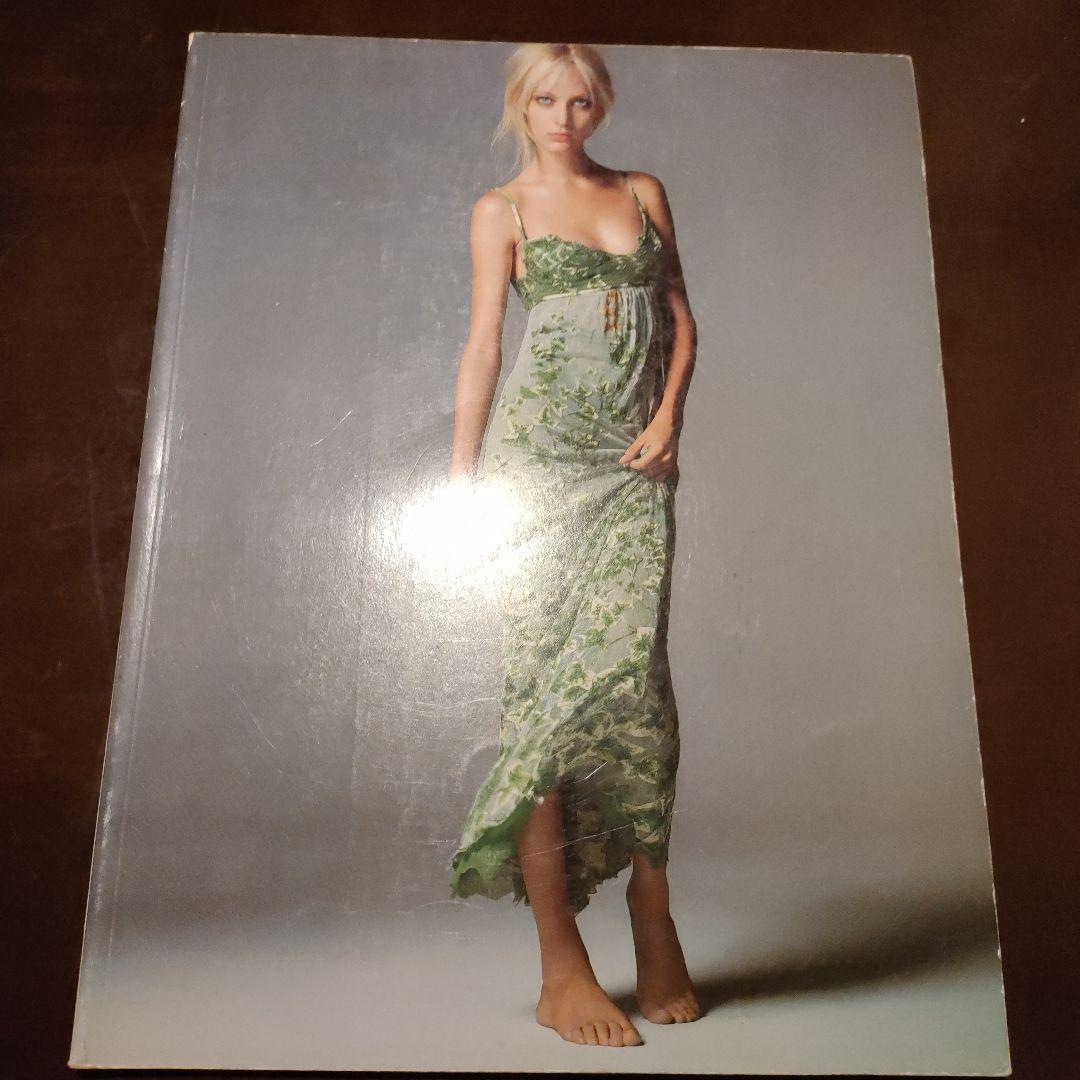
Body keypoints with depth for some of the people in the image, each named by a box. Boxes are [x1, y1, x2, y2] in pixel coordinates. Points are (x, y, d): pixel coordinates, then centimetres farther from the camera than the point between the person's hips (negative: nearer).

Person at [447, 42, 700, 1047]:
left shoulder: (645, 193, 21)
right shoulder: (502, 209, 13)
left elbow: (681, 319, 17)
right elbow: (482, 341, 4)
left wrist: (668, 415, 0)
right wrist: (460, 477, -3)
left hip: (635, 463, 2)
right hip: (538, 455, -2)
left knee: (631, 667, -10)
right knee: (543, 673, -7)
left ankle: (654, 930, 7)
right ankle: (561, 965, 0)